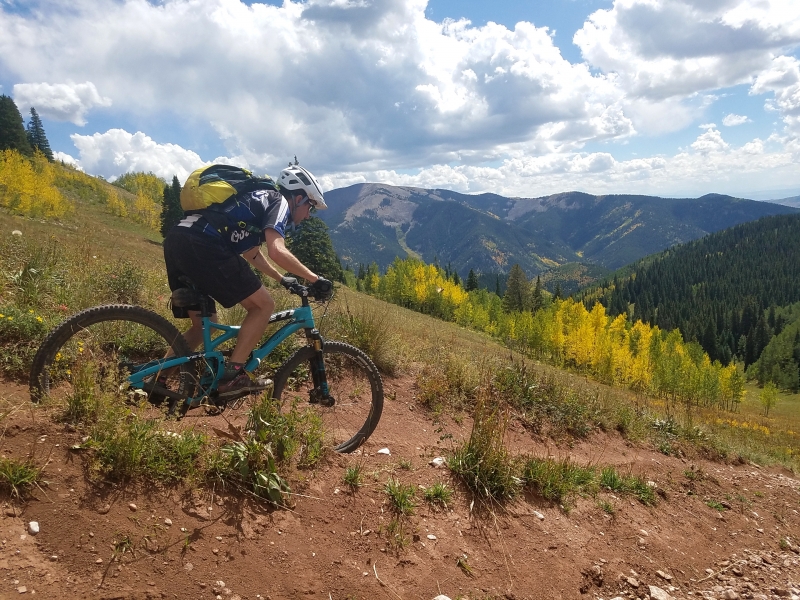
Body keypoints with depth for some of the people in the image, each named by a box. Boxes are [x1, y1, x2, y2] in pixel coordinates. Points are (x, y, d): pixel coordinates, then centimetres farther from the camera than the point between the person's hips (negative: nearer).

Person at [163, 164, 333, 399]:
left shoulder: (260, 201, 32)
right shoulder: (278, 202, 5)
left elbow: (252, 253, 44)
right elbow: (277, 251, -12)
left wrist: (283, 279, 46)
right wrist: (315, 279, -3)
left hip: (176, 242, 10)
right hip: (200, 246, -10)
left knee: (203, 324, 21)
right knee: (263, 305, -2)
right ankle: (232, 376, -4)